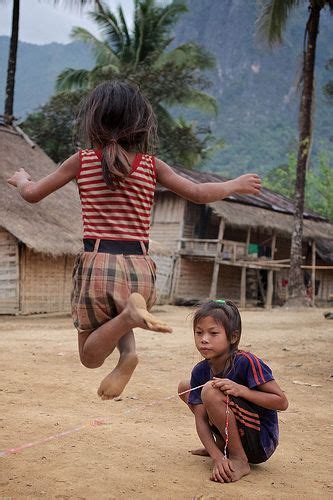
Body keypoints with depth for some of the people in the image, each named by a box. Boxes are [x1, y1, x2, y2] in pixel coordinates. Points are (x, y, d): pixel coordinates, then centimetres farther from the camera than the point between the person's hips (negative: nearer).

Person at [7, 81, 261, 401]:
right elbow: (199, 194, 9)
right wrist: (236, 185, 28)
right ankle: (127, 349, -3)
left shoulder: (82, 161, 4)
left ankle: (128, 315, -23)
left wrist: (20, 178, 35)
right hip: (139, 266, 2)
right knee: (117, 313, 35)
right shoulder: (151, 165, 6)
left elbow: (32, 194, 11)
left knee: (90, 356, 11)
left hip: (98, 263, -2)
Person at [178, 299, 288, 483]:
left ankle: (240, 461, -16)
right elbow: (200, 419, -8)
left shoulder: (247, 362, -22)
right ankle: (221, 445, 13)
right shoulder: (200, 371, -4)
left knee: (210, 391, -27)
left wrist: (241, 390, -31)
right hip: (235, 438, 8)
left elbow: (282, 402, -21)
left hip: (262, 443, -7)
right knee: (185, 387, 9)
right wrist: (217, 457, -24)